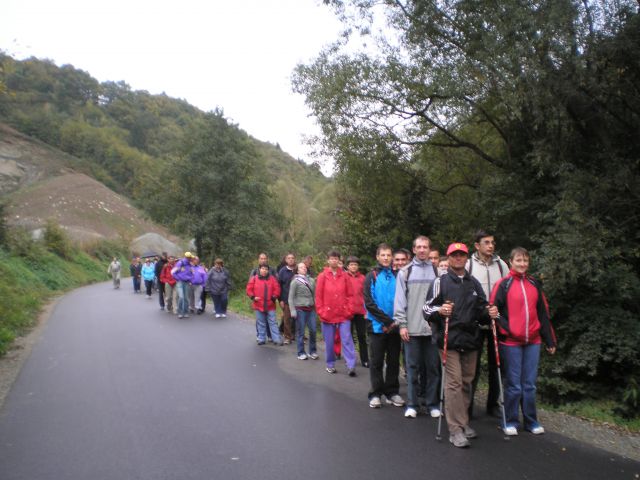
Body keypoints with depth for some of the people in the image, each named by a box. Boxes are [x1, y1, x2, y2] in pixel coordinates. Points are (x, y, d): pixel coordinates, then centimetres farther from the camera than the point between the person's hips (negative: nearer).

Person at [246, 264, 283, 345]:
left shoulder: (272, 278, 3)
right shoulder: (254, 278, 2)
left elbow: (277, 289, 0)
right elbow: (249, 289, 2)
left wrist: (274, 297, -11)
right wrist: (253, 297, -10)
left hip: (270, 305, 0)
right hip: (258, 305, 1)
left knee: (273, 323, 1)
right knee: (261, 323, 10)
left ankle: (277, 339, 3)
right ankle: (261, 339, 20)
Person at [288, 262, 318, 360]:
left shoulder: (311, 280, 8)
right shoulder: (295, 282, -3)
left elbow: (314, 294, 13)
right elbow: (291, 298, -3)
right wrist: (293, 311, -9)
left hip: (311, 309, 4)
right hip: (300, 309, -4)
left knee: (313, 330, 2)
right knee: (300, 332, 2)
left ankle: (312, 351, 16)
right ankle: (301, 353, 13)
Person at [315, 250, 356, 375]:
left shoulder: (344, 276, 4)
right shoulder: (322, 276, 0)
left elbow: (349, 294, 6)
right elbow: (318, 296, 0)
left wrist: (348, 310, -2)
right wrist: (321, 312, -5)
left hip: (343, 314, 1)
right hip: (328, 315, 0)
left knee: (347, 339, -5)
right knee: (329, 341, 8)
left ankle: (351, 366, -4)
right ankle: (330, 365, 23)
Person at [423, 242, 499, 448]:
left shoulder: (474, 283, 16)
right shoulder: (440, 282, 1)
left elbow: (481, 311, 19)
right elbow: (427, 308, -5)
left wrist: (489, 313, -3)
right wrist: (440, 310, -24)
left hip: (471, 339, 5)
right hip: (450, 339, -5)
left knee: (467, 382, 12)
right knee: (454, 382, -8)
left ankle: (463, 423, 26)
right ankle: (455, 429, -3)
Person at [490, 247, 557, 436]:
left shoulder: (534, 284, 10)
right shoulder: (503, 284, -3)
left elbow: (543, 313, 13)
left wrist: (550, 340, 12)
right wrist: (506, 328, -15)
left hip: (533, 341, 4)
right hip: (511, 342, -4)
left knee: (530, 384, 11)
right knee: (514, 385, 3)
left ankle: (531, 421, 24)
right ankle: (511, 421, 17)